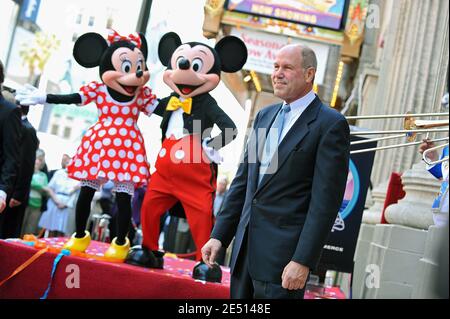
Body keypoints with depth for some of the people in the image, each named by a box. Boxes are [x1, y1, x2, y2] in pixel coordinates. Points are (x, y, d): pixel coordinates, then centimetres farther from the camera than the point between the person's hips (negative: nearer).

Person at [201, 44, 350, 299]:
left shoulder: (331, 124, -8)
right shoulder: (265, 116, 13)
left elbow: (326, 201, -13)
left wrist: (303, 261, -17)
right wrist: (219, 235, 10)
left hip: (284, 252, -6)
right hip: (246, 247, 7)